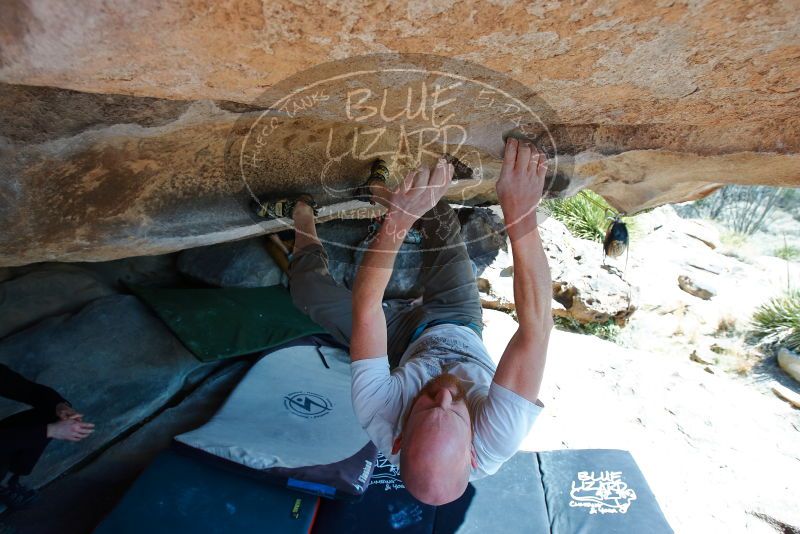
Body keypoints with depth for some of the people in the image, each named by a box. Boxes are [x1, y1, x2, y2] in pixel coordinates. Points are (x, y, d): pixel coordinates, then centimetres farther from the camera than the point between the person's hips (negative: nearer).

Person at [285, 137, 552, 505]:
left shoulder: (382, 420, -42)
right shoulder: (497, 441, -43)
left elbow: (365, 310, -44)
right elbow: (536, 327, -50)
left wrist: (397, 221, -54)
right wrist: (521, 213, -60)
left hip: (408, 340, 0)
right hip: (461, 327, 1)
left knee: (308, 285, -2)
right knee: (440, 221, -7)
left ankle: (307, 234, 36)